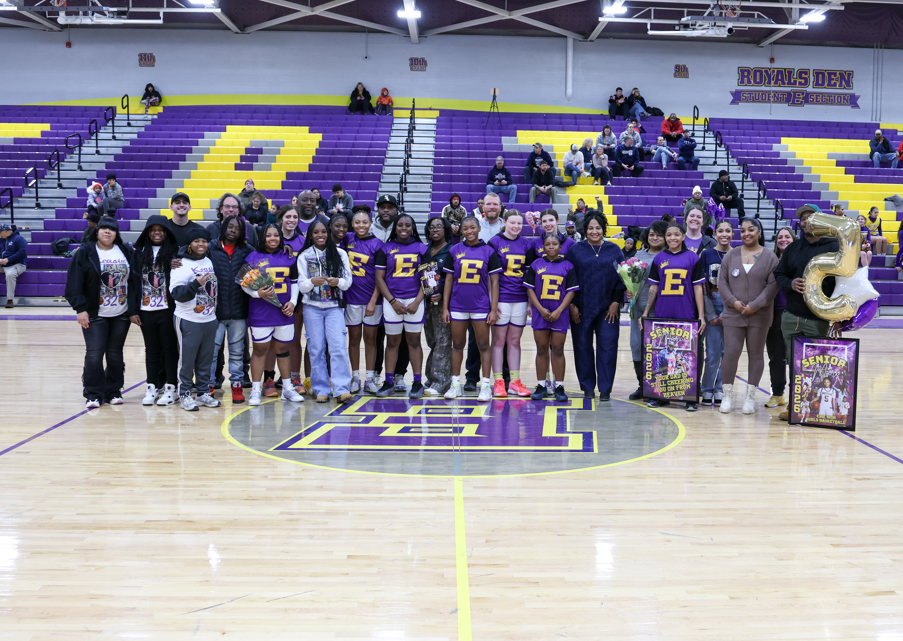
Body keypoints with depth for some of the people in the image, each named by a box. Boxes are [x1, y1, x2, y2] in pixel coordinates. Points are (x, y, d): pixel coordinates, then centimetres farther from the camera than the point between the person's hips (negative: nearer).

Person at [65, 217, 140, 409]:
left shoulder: (125, 253, 6)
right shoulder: (85, 252, -3)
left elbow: (134, 282, 6)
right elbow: (74, 283, -7)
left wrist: (134, 310, 2)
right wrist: (80, 308, -14)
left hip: (121, 315, 3)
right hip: (95, 314, -3)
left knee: (115, 354, 9)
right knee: (94, 354, -6)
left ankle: (113, 391, 19)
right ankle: (93, 395, 4)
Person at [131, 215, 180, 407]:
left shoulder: (175, 251, -1)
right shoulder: (139, 252, 8)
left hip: (167, 309, -3)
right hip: (146, 309, 3)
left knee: (169, 348, 3)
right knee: (151, 349, 11)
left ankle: (171, 387, 10)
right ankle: (152, 387, 18)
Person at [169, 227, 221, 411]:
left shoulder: (209, 262, 12)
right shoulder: (181, 265, -9)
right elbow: (176, 293, -17)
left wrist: (215, 304, 16)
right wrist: (196, 283, -28)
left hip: (210, 319, 6)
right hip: (189, 321, -6)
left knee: (206, 359, 11)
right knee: (187, 359, -1)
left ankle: (203, 392, 21)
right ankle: (184, 395, 8)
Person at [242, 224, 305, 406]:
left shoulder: (288, 258, 9)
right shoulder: (253, 257, -2)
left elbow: (294, 281, 15)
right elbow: (244, 283, -2)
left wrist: (293, 301, 2)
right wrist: (257, 293, -19)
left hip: (284, 311, 3)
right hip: (260, 314, -3)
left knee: (283, 349, 11)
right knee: (260, 349, 1)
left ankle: (288, 388, 20)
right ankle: (255, 390, 8)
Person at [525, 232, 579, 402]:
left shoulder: (567, 266, 3)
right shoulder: (536, 265, 5)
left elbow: (571, 291, 0)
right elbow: (530, 289, 3)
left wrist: (558, 311, -10)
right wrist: (541, 309, -8)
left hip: (559, 315, -1)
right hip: (540, 313, 1)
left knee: (558, 350, 2)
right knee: (541, 349, 6)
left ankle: (559, 387, 8)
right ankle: (541, 385, 14)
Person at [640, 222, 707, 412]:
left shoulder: (692, 258, 3)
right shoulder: (659, 259, 8)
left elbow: (697, 288, 2)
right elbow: (653, 288, 11)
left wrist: (701, 316, -2)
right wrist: (645, 313, 7)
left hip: (686, 316, -2)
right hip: (662, 315, 2)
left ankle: (690, 398, 8)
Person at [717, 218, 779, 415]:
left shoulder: (769, 257, 0)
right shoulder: (731, 255, 7)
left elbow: (773, 285, -5)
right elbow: (722, 282, 6)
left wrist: (754, 306, -12)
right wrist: (733, 301, -8)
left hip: (759, 315, -1)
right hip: (733, 314, 1)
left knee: (756, 355, 6)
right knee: (730, 353, -3)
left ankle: (750, 396, 15)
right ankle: (727, 395, 9)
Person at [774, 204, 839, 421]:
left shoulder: (833, 248, -2)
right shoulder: (793, 248, 12)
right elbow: (778, 275, 14)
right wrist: (790, 284, -10)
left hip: (818, 320, -4)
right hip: (791, 317, 4)